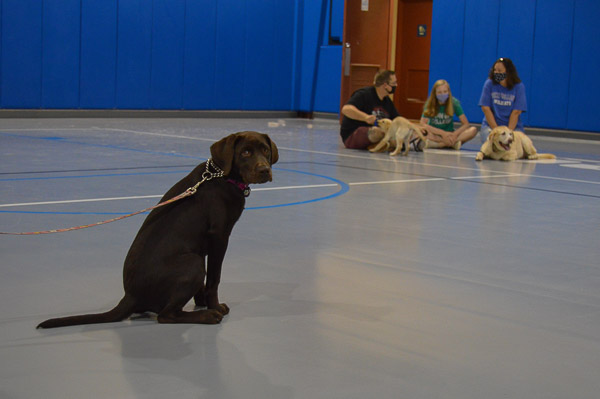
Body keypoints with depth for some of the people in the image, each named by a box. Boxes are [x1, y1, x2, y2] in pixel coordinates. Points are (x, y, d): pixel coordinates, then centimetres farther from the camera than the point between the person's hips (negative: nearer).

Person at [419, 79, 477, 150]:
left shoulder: (454, 103, -8)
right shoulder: (430, 104, -10)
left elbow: (466, 124, -10)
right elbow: (423, 124, -21)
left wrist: (454, 134, -29)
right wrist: (442, 133, -28)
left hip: (449, 134, 2)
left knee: (473, 130, -24)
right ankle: (453, 143, -32)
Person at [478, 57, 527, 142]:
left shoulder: (519, 86, -3)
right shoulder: (489, 84, -2)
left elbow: (516, 112, -8)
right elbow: (486, 108, -5)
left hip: (513, 126, 0)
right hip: (490, 124, 0)